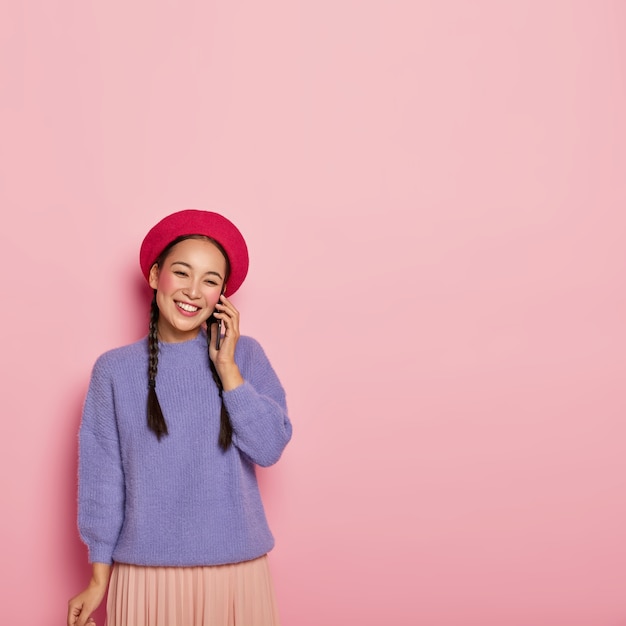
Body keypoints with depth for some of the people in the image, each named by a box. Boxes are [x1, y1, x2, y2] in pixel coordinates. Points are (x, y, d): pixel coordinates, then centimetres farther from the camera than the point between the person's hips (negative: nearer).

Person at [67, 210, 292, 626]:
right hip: (145, 570, 0)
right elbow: (102, 475, 0)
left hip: (235, 565, 1)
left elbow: (270, 448, -9)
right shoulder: (115, 370, -4)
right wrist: (99, 577, 3)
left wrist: (227, 367, -13)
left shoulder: (245, 355, -3)